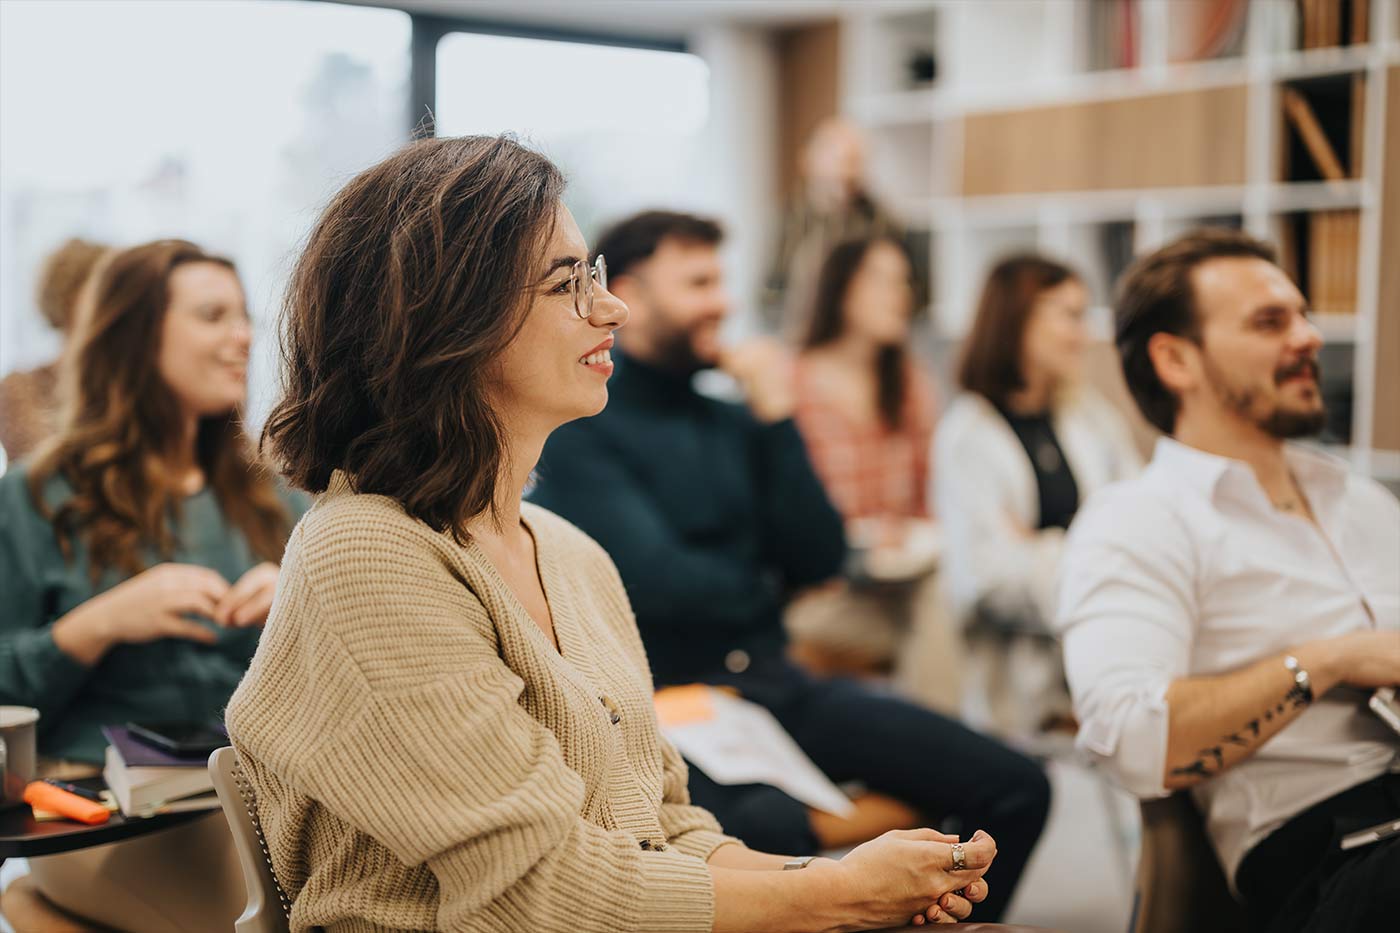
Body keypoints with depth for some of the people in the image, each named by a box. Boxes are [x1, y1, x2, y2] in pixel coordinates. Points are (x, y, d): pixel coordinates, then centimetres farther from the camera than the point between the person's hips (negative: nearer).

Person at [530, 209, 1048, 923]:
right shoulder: (579, 429, -6)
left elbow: (819, 558, 4)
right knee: (770, 835, -40)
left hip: (777, 684, 7)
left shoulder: (735, 422, 13)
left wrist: (777, 418, -2)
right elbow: (659, 583, -16)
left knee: (1016, 789, -4)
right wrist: (767, 594, 3)